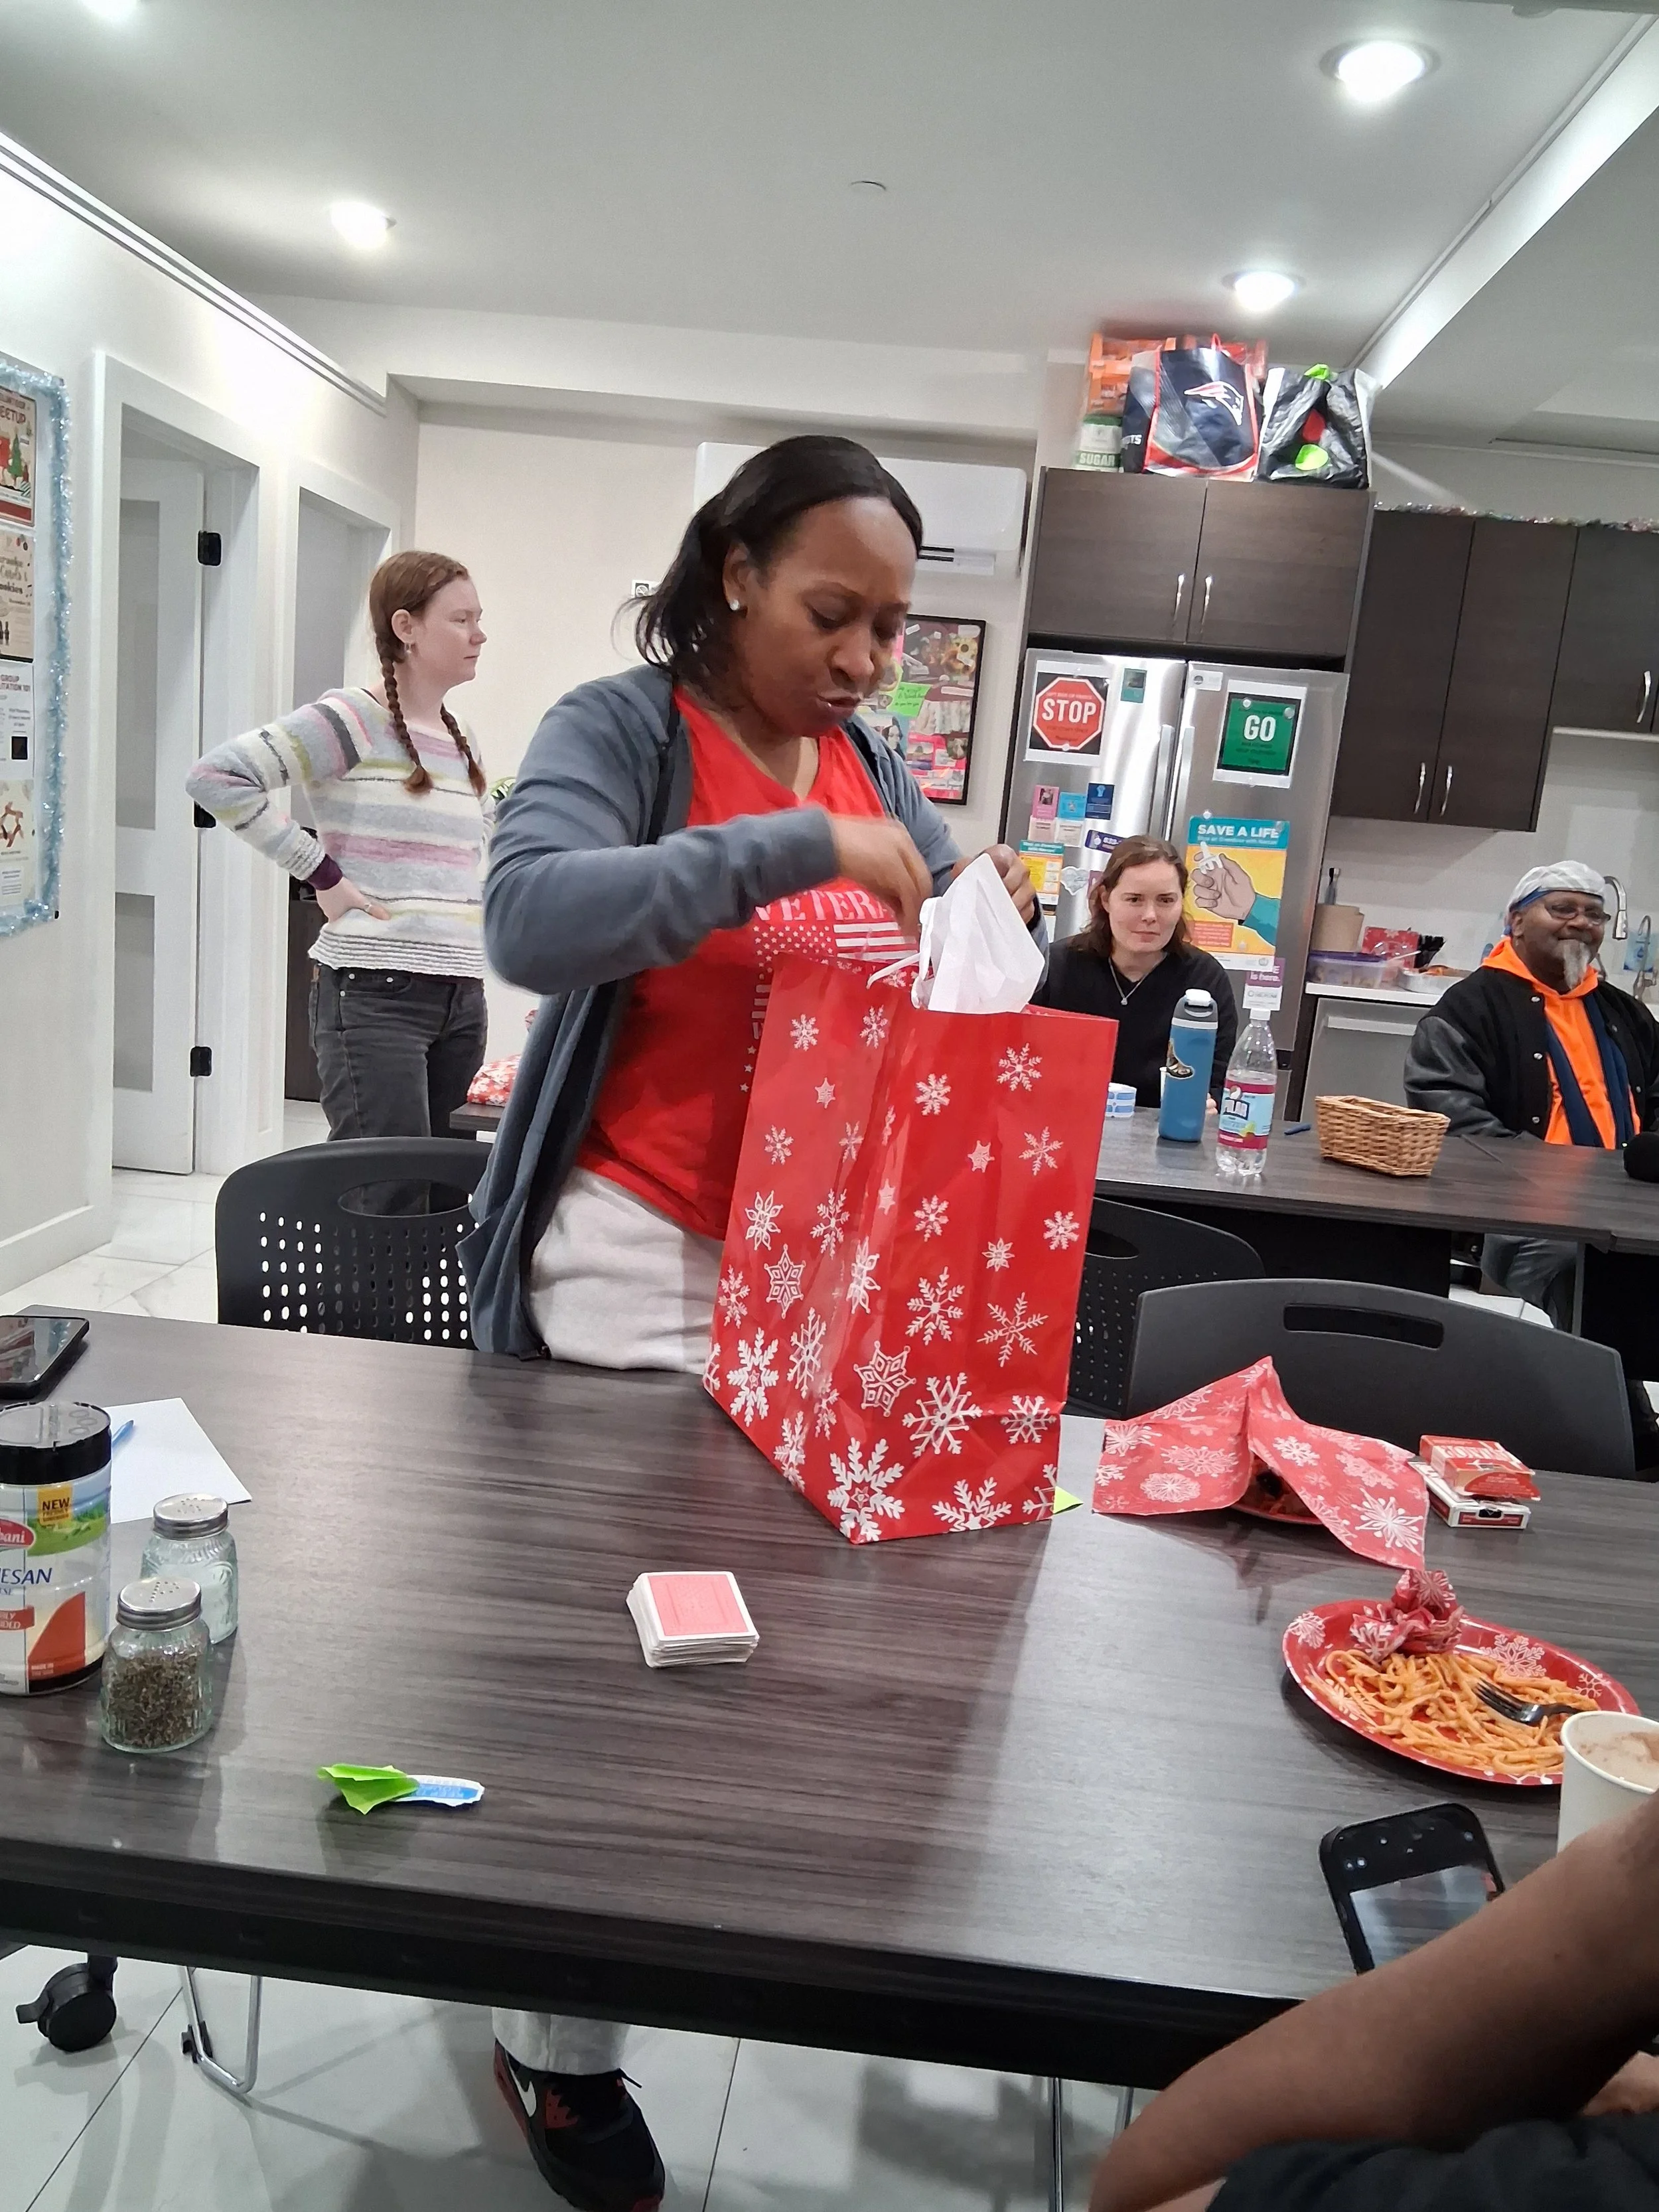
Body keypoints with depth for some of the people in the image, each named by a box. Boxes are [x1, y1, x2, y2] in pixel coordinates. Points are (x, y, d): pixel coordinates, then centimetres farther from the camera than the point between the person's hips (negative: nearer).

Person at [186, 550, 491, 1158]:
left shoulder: (463, 744, 16)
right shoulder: (352, 720, -7)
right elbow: (216, 775, -15)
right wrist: (319, 872, -13)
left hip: (462, 995, 8)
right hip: (374, 993, -7)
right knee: (388, 1190, -9)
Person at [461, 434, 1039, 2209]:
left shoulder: (872, 766, 10)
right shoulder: (618, 730, -8)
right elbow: (529, 918, -27)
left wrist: (997, 911, -8)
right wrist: (800, 843, -29)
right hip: (638, 1251, -5)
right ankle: (556, 2050, 22)